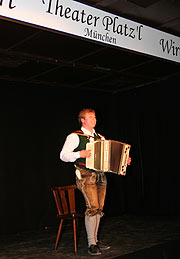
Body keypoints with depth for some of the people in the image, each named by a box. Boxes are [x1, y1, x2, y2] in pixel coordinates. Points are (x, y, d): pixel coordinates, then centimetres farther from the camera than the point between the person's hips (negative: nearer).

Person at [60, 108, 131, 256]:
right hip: (85, 175, -6)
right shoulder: (75, 137, 0)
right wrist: (80, 154, -20)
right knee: (92, 207, -14)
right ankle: (91, 244, -5)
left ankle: (95, 240, 18)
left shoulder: (100, 138, 19)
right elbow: (63, 156, -6)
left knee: (99, 208, 6)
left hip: (100, 175, 6)